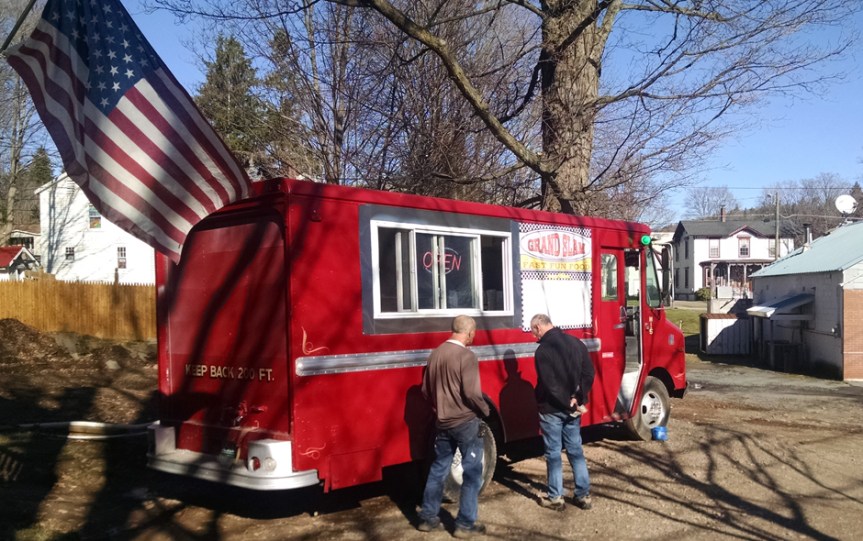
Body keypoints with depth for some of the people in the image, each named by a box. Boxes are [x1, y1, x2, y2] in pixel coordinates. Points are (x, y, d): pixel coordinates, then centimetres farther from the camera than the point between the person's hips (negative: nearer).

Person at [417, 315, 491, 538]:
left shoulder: (435, 354, 4)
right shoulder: (466, 356, -17)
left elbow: (426, 390, 11)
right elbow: (471, 393, -21)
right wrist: (485, 410, -4)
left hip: (442, 422, 7)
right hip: (466, 422, -7)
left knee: (438, 469, 16)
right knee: (472, 473, 5)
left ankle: (428, 518, 23)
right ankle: (465, 524, 8)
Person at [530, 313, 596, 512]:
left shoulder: (543, 349, -17)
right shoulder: (576, 343, 4)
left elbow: (549, 385, -21)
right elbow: (588, 374, 2)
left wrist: (570, 405, -14)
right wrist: (577, 400, -3)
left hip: (552, 409, -6)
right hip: (572, 409, 6)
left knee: (553, 453, 4)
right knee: (576, 451, 13)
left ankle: (555, 498, 12)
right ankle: (584, 495, 16)